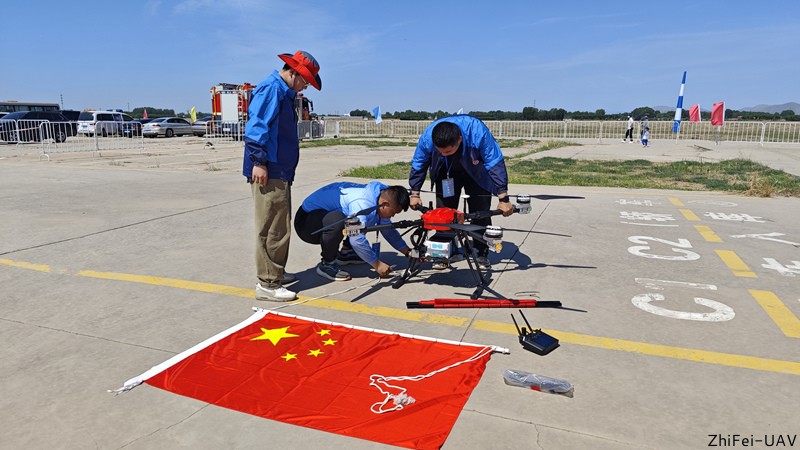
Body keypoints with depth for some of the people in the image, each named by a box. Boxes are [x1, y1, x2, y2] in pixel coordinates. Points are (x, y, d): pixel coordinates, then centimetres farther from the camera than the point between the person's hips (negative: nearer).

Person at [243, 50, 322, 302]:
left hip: (280, 171, 11)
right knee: (273, 228, -8)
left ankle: (275, 273, 30)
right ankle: (267, 284, -1)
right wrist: (259, 161, -23)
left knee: (280, 226, 18)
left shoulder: (284, 93, 20)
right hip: (268, 172, -11)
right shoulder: (271, 89, -11)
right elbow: (256, 125, -20)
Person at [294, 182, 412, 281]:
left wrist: (408, 252, 1)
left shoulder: (379, 193, -3)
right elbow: (357, 239, -40)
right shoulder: (362, 204, -33)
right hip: (306, 220, -9)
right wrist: (377, 264, -29)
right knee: (337, 221, -40)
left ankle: (345, 253, 14)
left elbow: (388, 230, 8)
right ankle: (327, 264, -18)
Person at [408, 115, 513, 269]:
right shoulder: (427, 137, -32)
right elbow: (418, 165, -13)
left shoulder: (478, 132, -39)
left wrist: (503, 198, -32)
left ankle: (481, 254, 10)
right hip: (446, 173, 2)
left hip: (477, 173, -2)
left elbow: (496, 164, -31)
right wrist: (415, 193, -8)